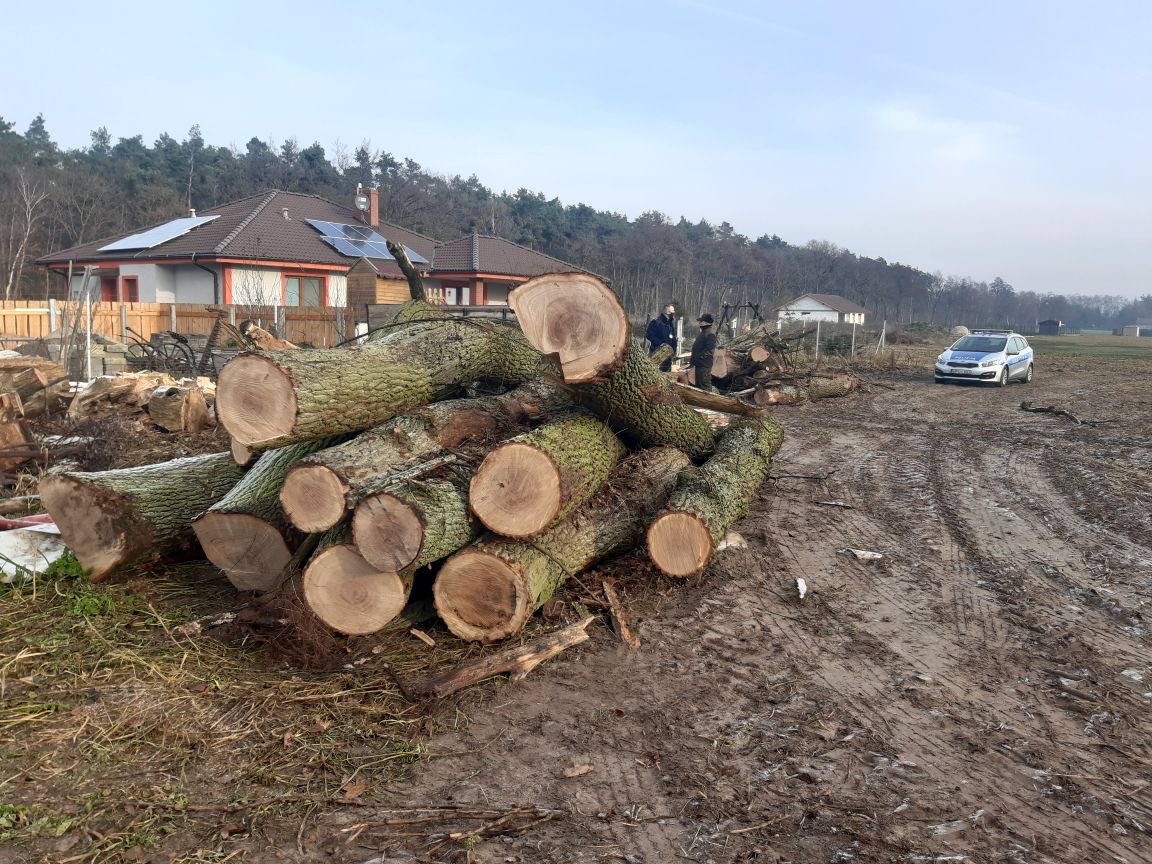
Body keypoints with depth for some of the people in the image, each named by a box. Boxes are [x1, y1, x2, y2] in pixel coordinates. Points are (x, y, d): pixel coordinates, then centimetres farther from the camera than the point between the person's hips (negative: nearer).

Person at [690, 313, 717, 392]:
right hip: (699, 365, 11)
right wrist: (693, 361, 17)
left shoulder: (710, 334, -14)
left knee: (705, 388, -9)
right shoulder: (703, 333, 17)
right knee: (699, 385, 16)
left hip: (705, 366, -11)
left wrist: (696, 358, -24)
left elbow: (709, 351, -22)